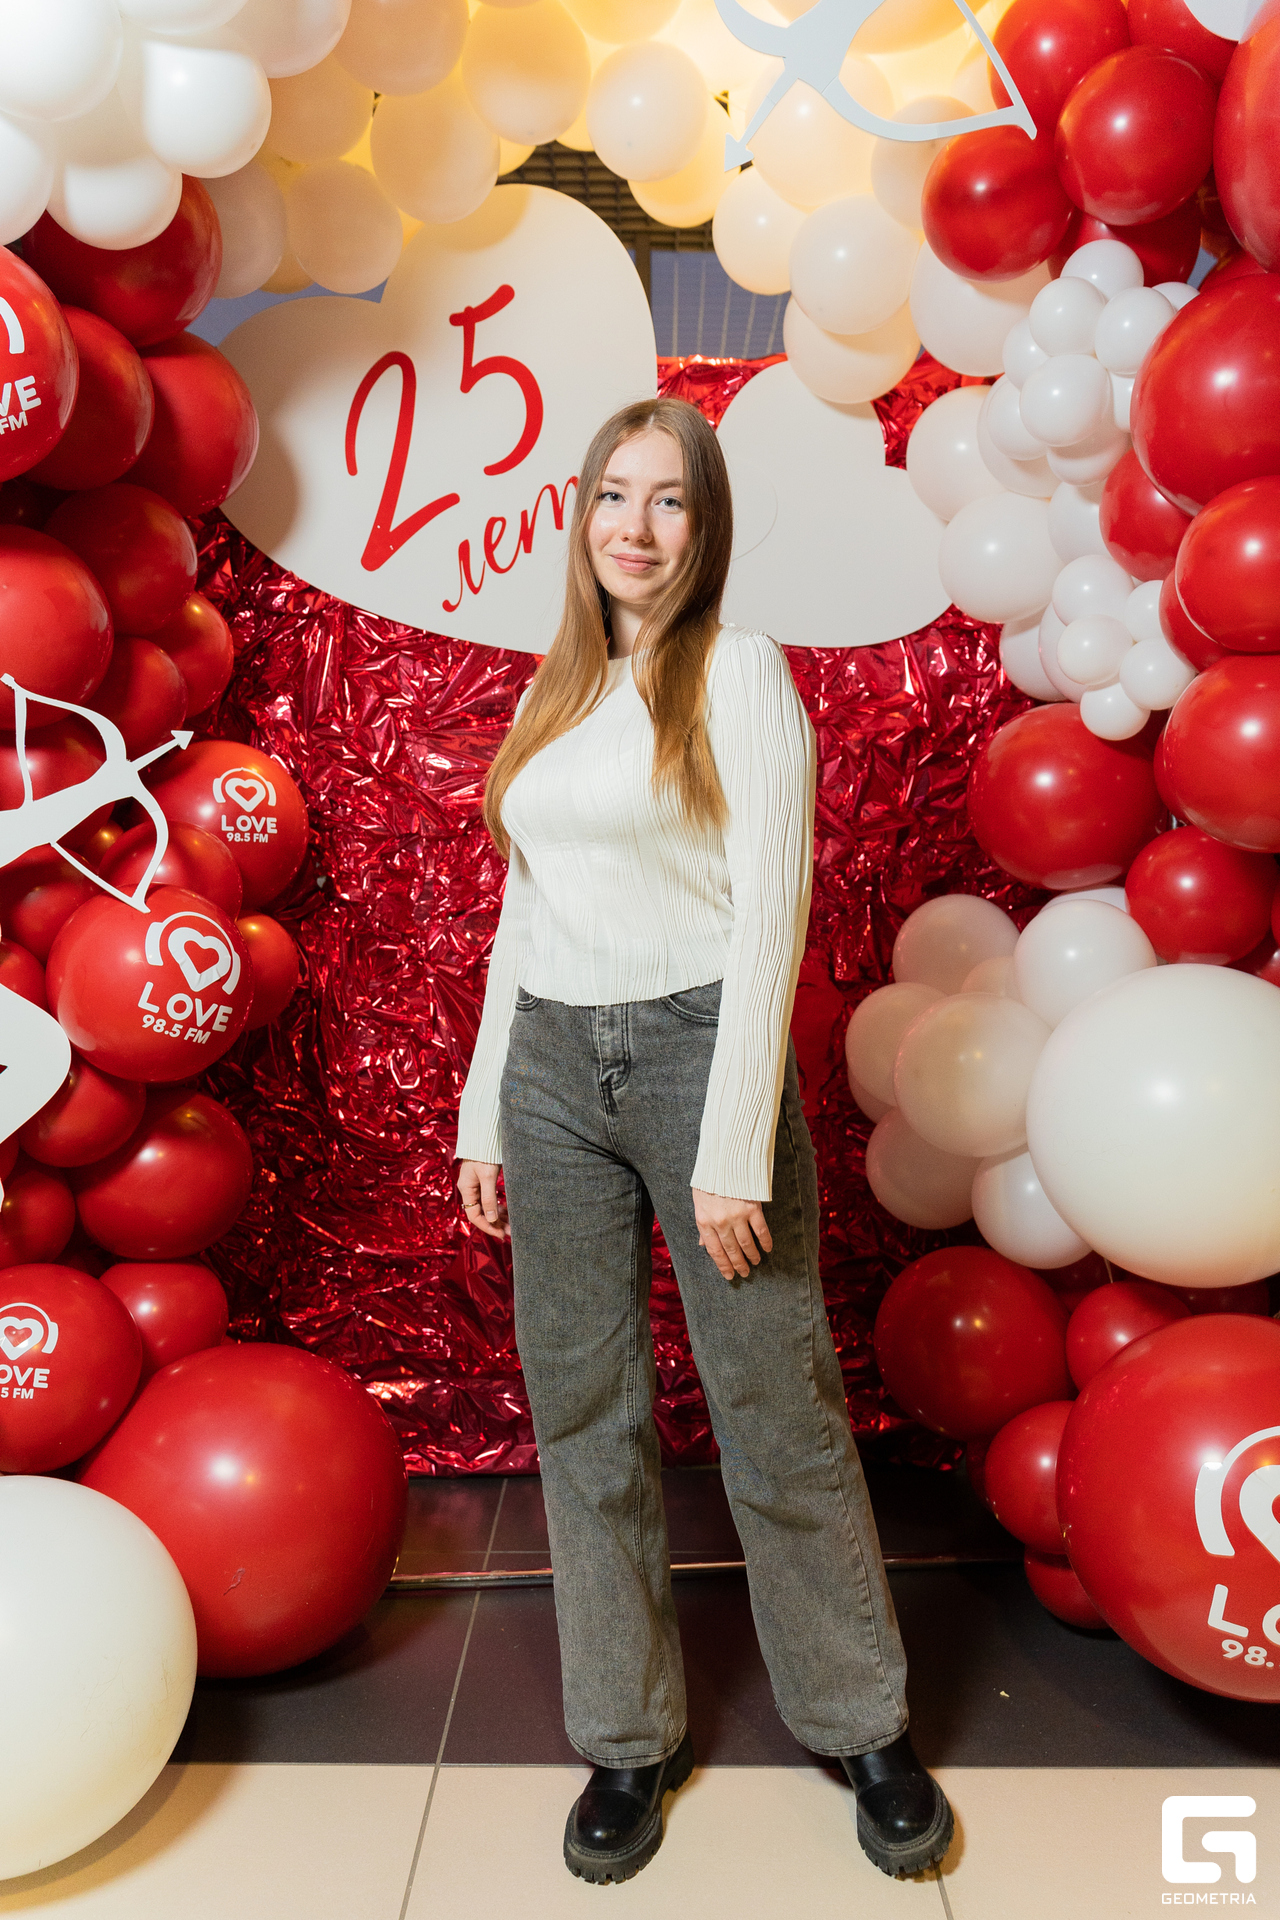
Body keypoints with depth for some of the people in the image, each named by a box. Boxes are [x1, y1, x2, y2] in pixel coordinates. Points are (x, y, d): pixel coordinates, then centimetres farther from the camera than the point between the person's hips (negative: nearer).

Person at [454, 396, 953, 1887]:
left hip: (698, 1049, -5)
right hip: (553, 1066, 5)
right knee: (583, 1411, 9)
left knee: (777, 1408, 3)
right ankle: (628, 1739, 26)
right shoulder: (558, 691, 14)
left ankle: (864, 1726, 24)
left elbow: (770, 912, -10)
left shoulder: (739, 671, -2)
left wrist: (735, 1149, -15)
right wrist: (484, 1111, 12)